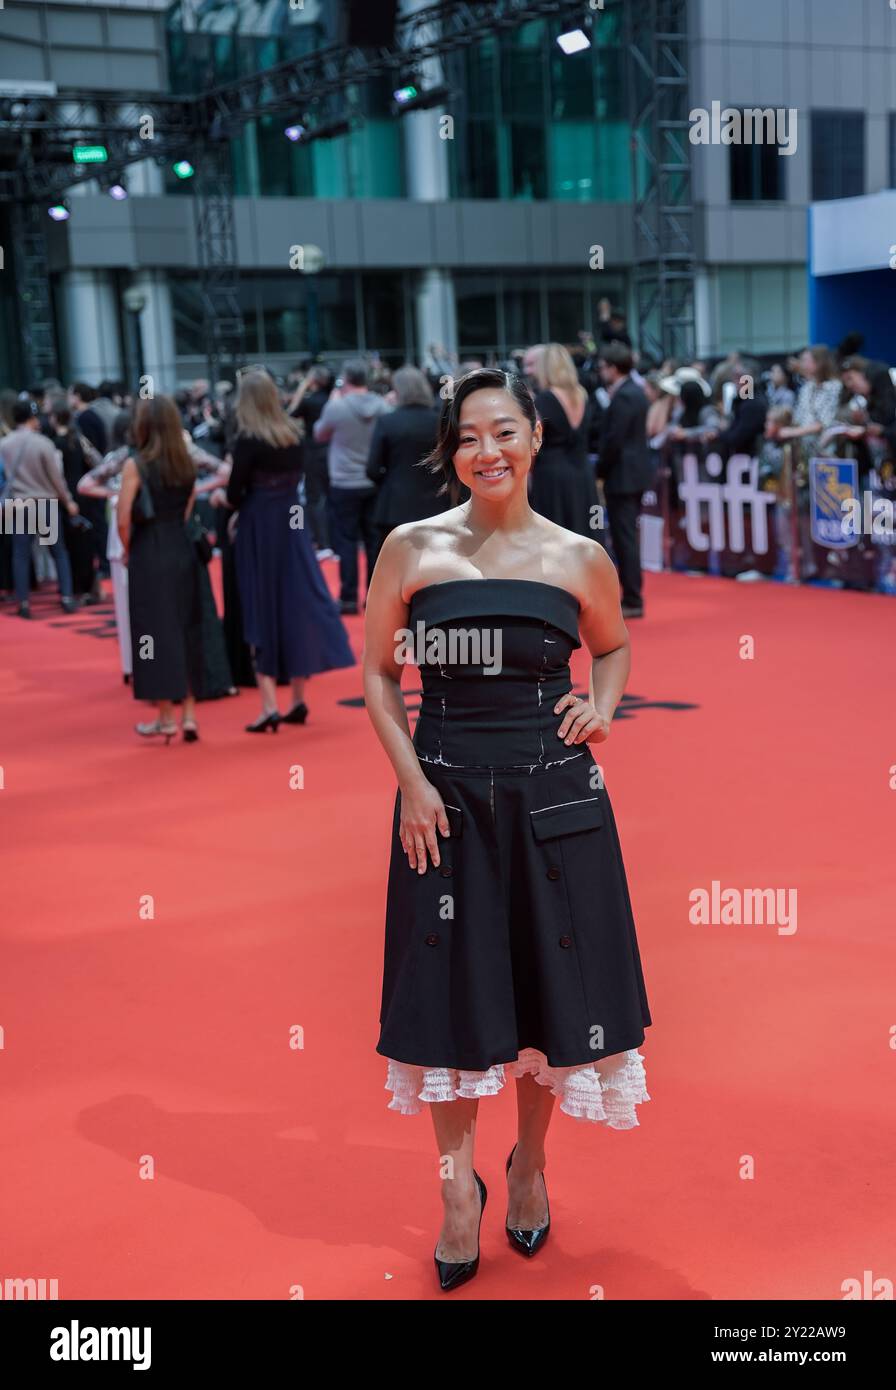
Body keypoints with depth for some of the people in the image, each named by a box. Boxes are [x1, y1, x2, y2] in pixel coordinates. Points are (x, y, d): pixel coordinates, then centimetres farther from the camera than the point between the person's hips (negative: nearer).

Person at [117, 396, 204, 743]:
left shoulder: (135, 464, -11)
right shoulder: (187, 463, 5)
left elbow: (123, 518, -14)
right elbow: (188, 511, 6)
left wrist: (127, 549, 1)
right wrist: (172, 533, 11)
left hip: (148, 554, -5)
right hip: (182, 549, 5)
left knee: (156, 633, 2)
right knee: (186, 630, 10)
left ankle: (166, 718, 7)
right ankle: (189, 714, 12)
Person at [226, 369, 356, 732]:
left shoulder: (248, 439, -12)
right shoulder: (293, 434, 4)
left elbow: (234, 494, -11)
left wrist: (239, 503, 8)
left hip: (258, 528, -5)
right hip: (291, 524, 5)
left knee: (262, 609, 1)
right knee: (296, 605, 9)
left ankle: (270, 706, -3)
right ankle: (298, 700, 13)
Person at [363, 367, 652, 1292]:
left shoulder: (580, 559, 0)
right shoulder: (413, 548, -2)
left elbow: (614, 645, 18)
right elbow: (378, 671, 3)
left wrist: (602, 702, -3)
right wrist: (411, 780, -7)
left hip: (554, 795, 1)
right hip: (445, 792, -1)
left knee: (549, 977, 10)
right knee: (450, 984, 6)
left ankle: (530, 1164, 34)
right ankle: (459, 1182, 26)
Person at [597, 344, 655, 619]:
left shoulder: (622, 397, -17)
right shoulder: (635, 391, 13)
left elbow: (614, 440, -20)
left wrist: (600, 471, -10)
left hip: (622, 475, -10)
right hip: (635, 473, 10)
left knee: (624, 538, -6)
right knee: (626, 537, 15)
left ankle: (632, 601, -4)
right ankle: (631, 596, 20)